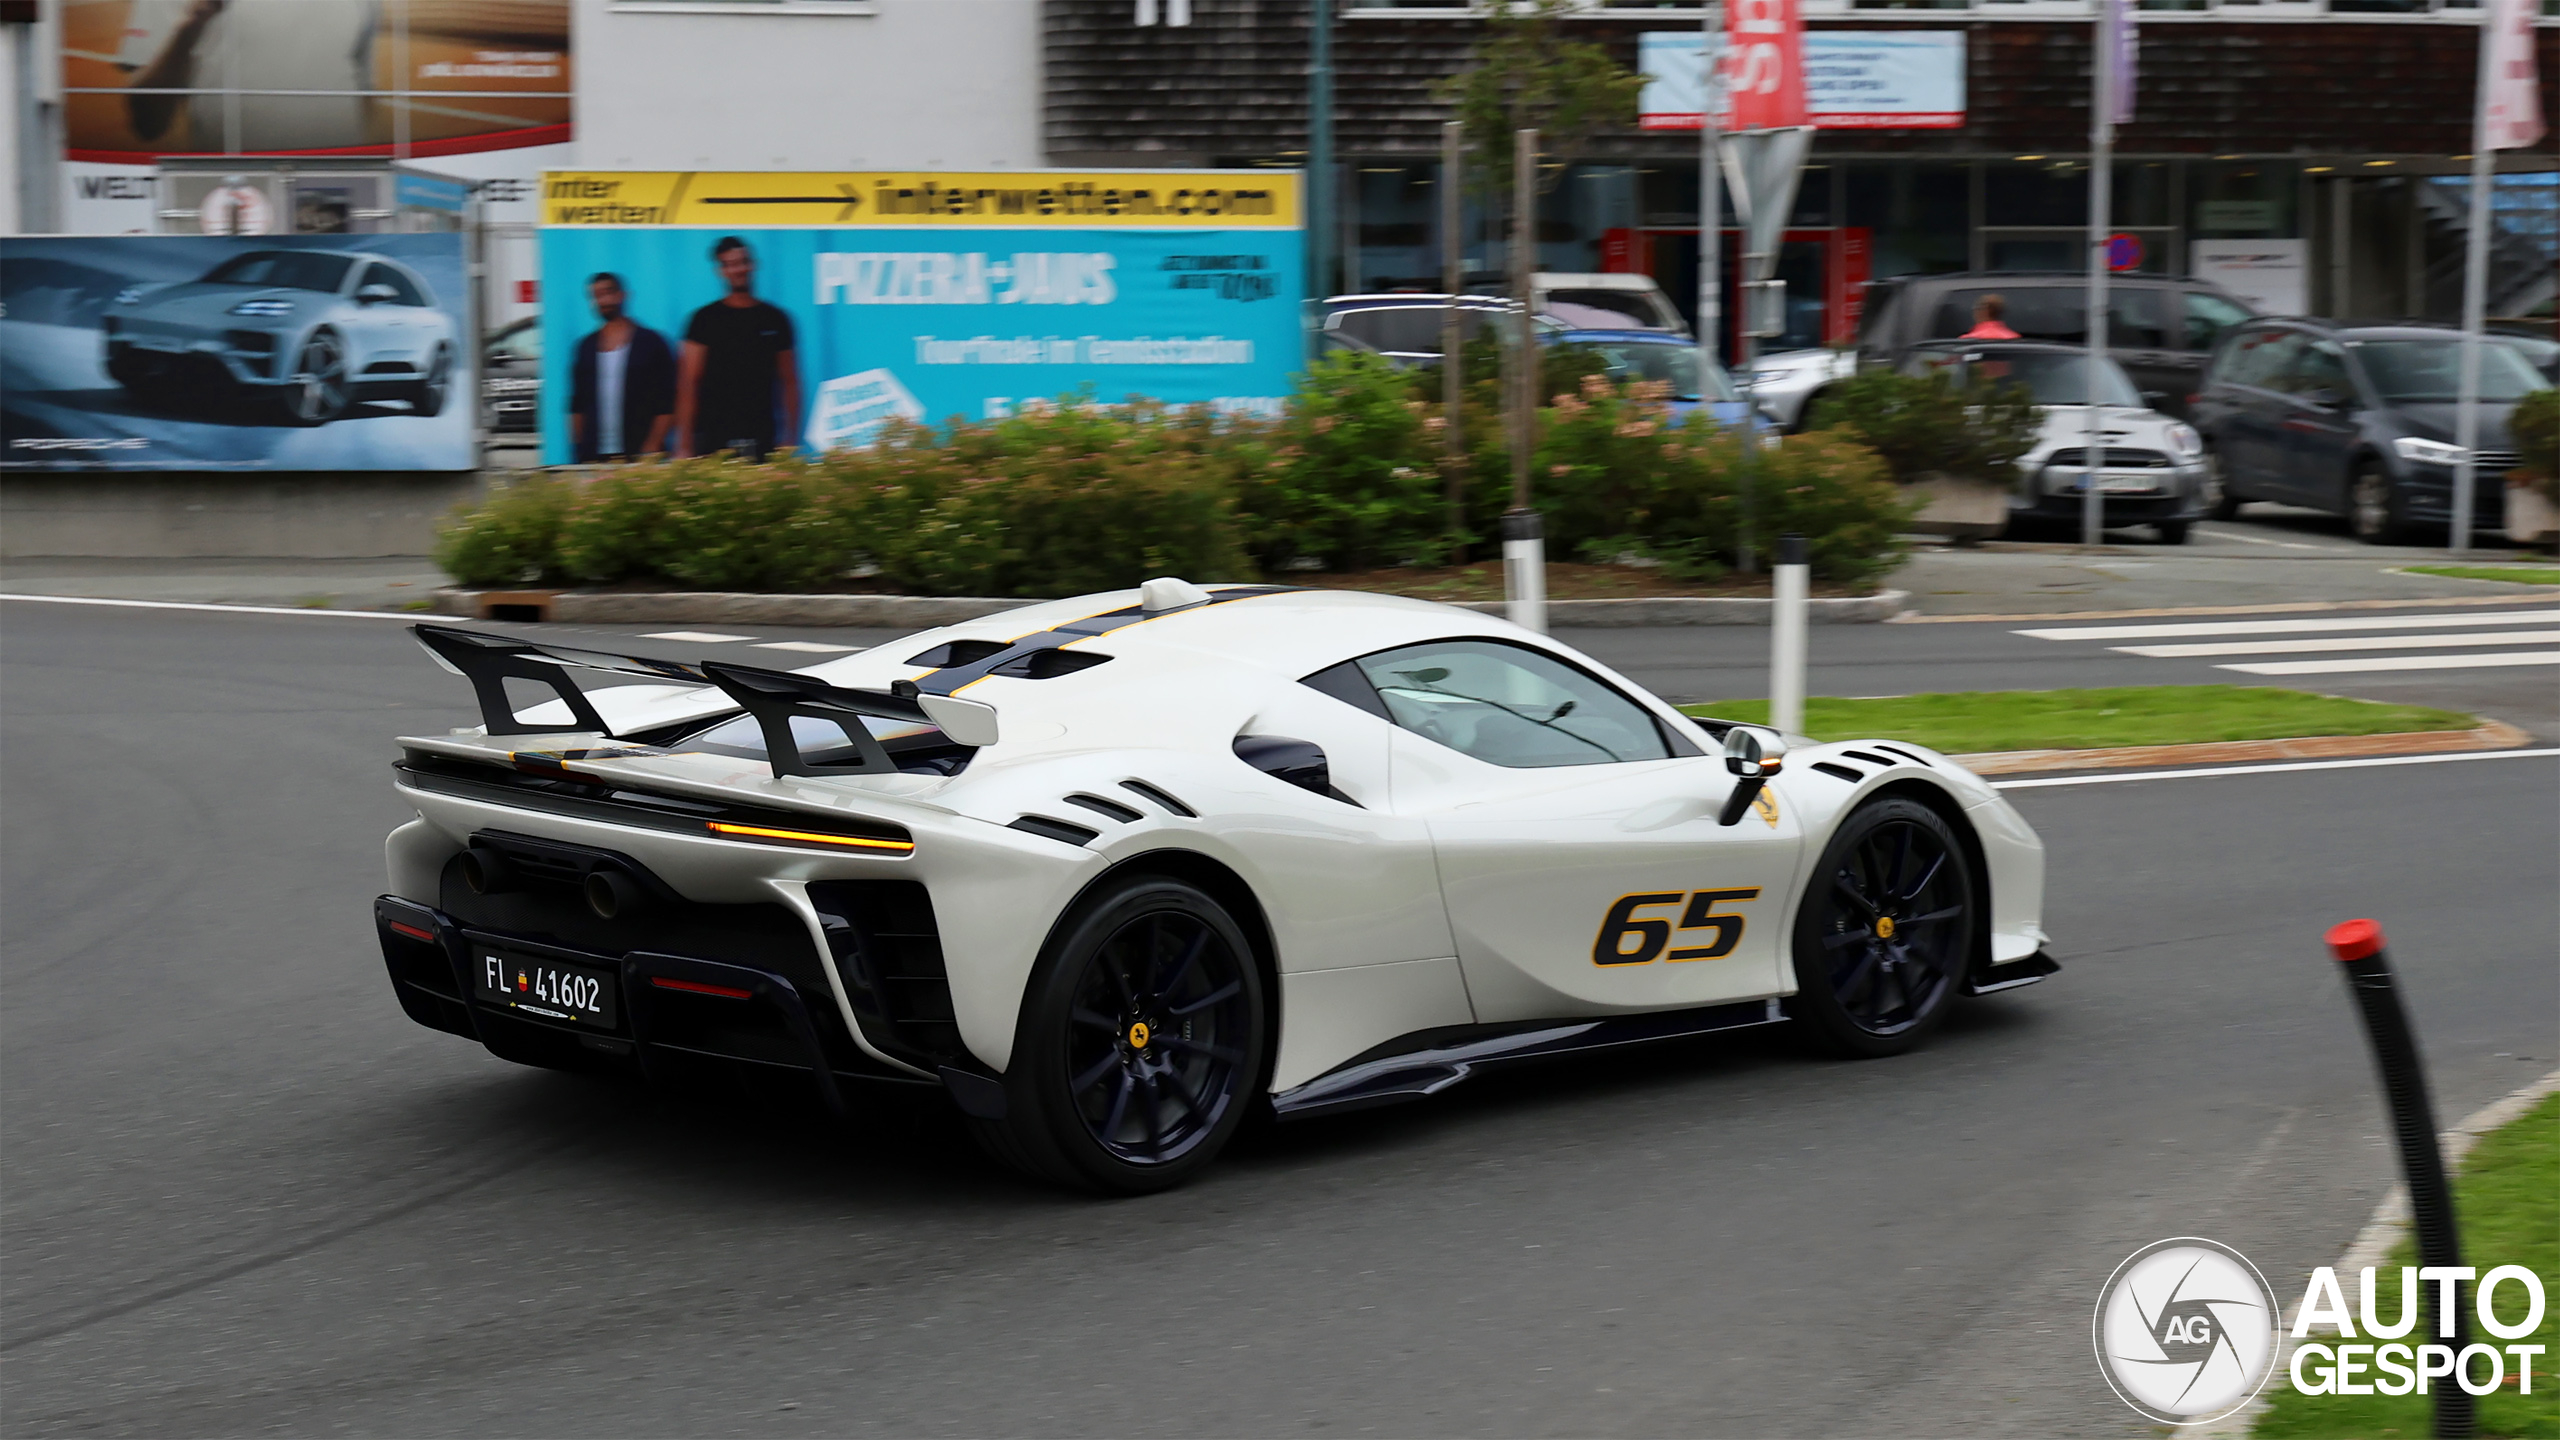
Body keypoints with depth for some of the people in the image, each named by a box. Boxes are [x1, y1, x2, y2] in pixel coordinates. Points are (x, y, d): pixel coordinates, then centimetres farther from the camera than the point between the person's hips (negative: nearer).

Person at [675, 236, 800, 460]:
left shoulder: (775, 319, 11)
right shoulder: (706, 318, 6)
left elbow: (789, 382, 13)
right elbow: (688, 382, 1)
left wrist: (791, 438, 3)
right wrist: (684, 441, -7)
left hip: (762, 440, 2)